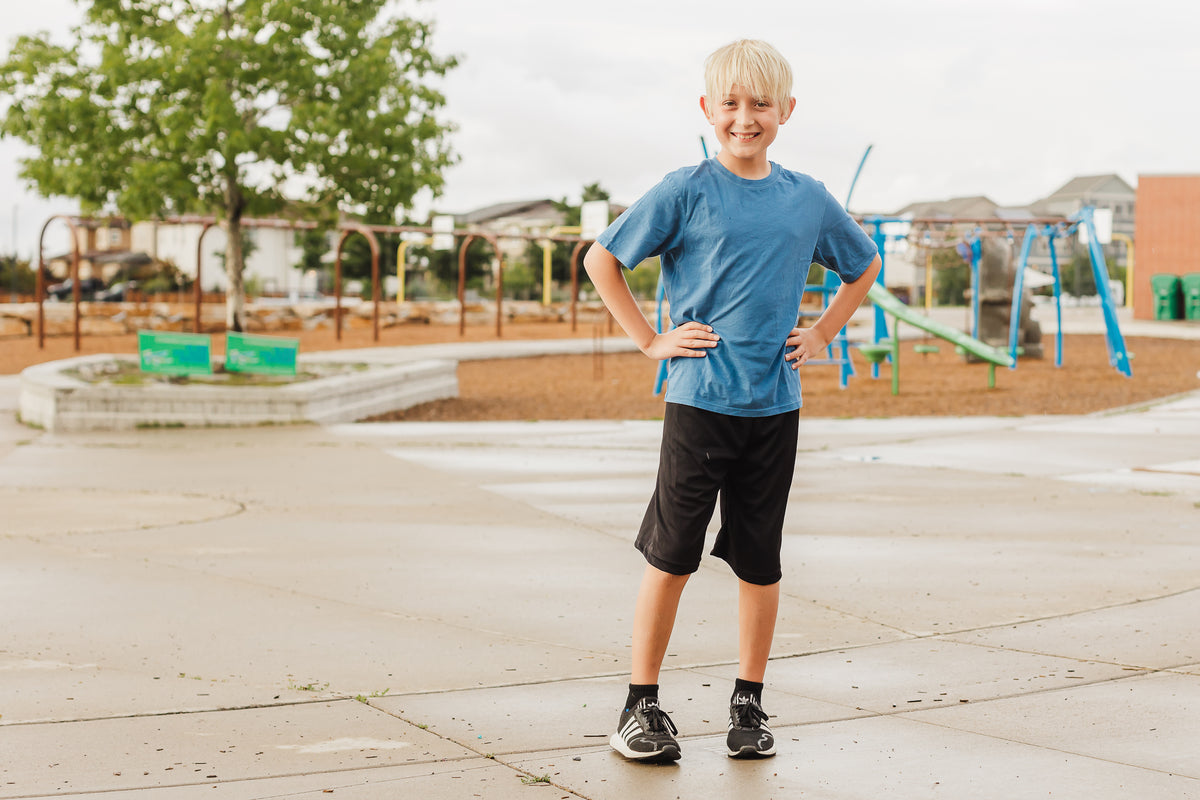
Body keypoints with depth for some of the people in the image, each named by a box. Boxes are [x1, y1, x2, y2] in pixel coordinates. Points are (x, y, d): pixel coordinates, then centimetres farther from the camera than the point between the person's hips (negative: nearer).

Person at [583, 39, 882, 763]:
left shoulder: (808, 199, 6)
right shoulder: (687, 192, -4)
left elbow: (864, 266, 23)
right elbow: (602, 260, 1)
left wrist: (822, 334, 11)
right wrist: (652, 340, -3)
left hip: (776, 404, 3)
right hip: (700, 399, -3)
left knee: (760, 561, 9)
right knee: (672, 555, 1)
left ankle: (750, 703, 21)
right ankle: (642, 704, 11)